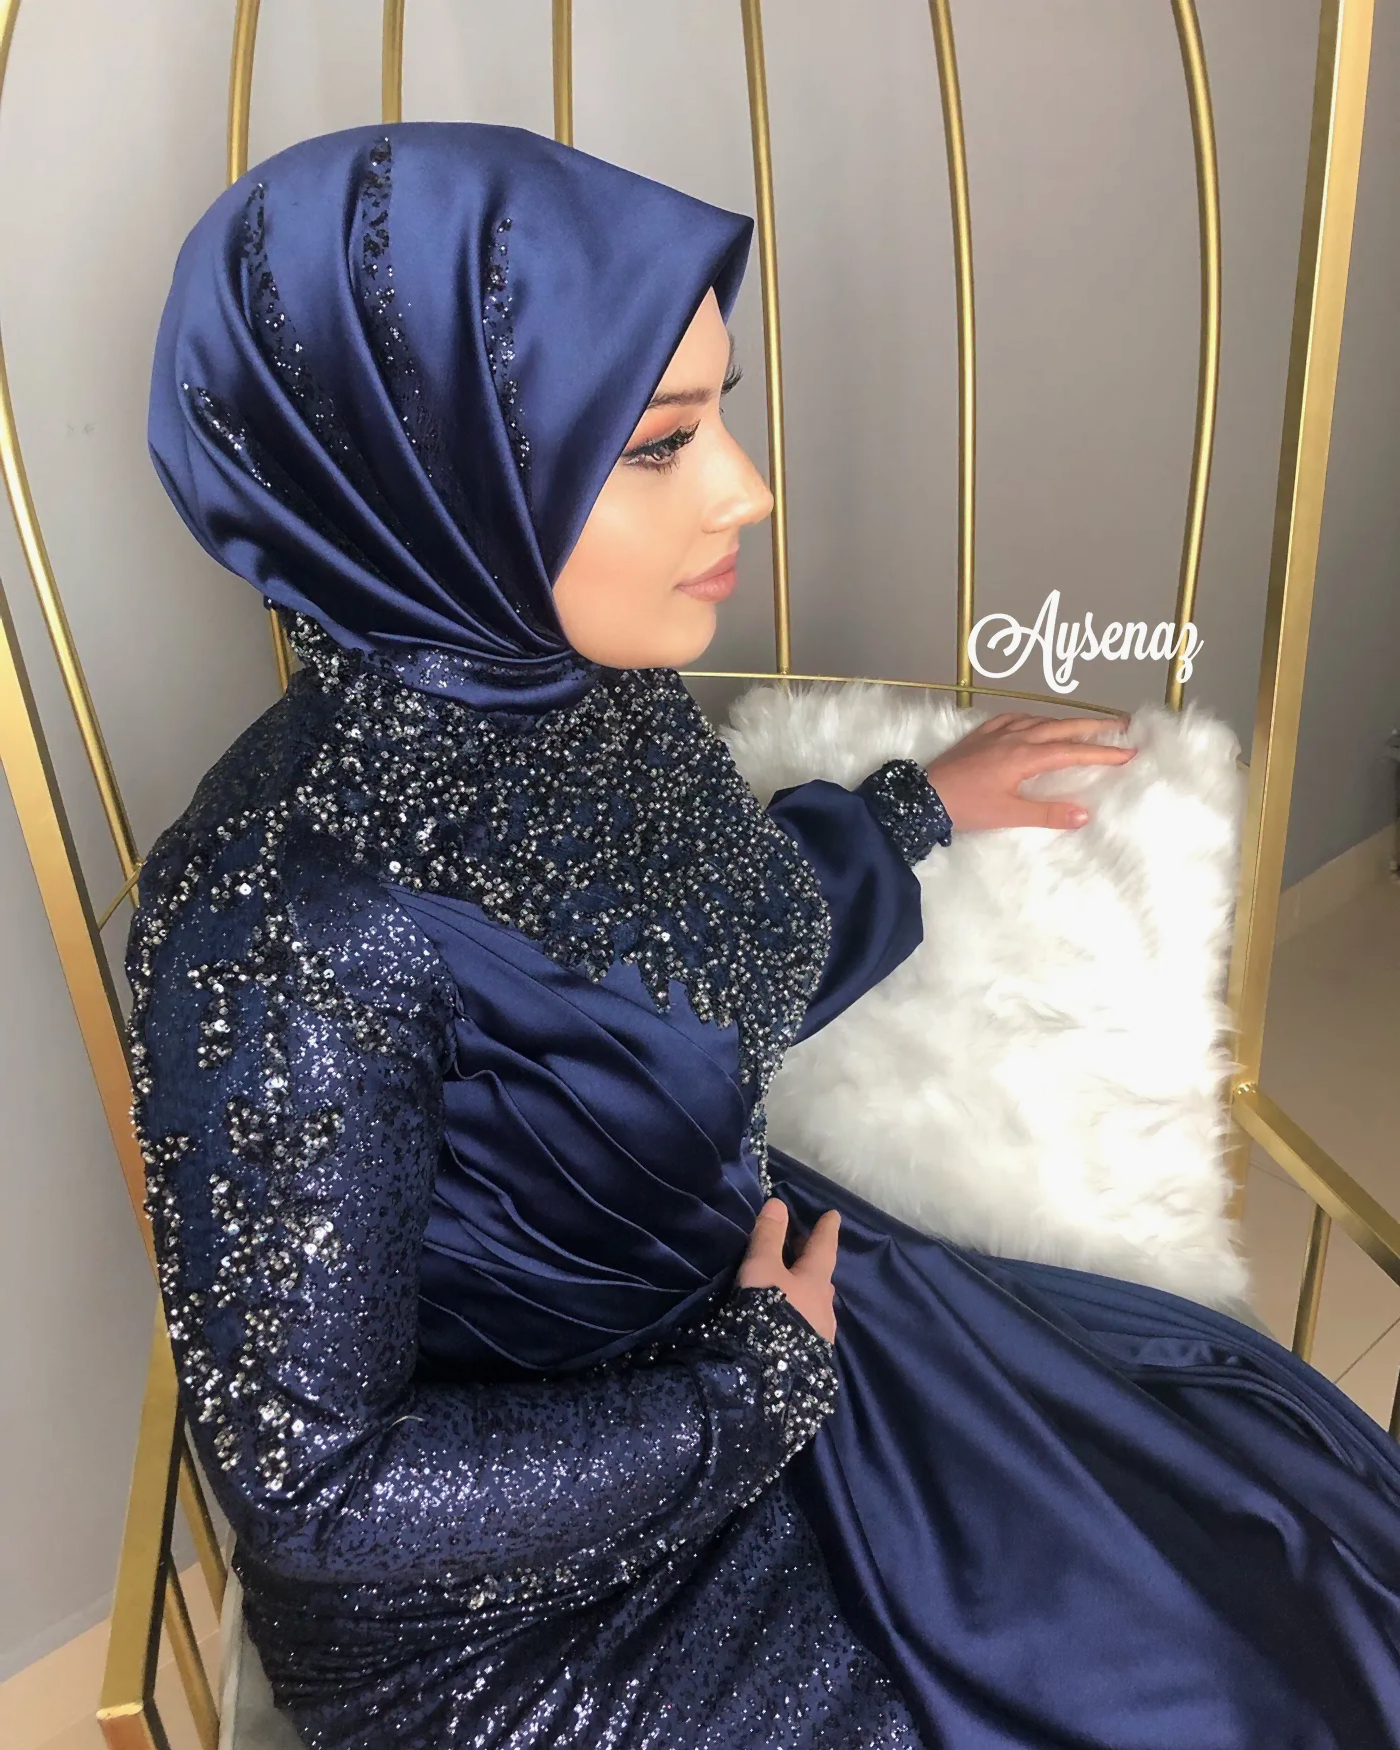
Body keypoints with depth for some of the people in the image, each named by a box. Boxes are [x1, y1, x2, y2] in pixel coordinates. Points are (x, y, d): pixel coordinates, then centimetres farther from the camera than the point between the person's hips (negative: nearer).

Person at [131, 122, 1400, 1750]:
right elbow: (311, 1476, -23)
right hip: (522, 1569, -6)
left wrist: (915, 804, 20)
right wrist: (757, 1389, -16)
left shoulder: (599, 689, -10)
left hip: (755, 1302, 6)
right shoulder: (293, 907, -32)